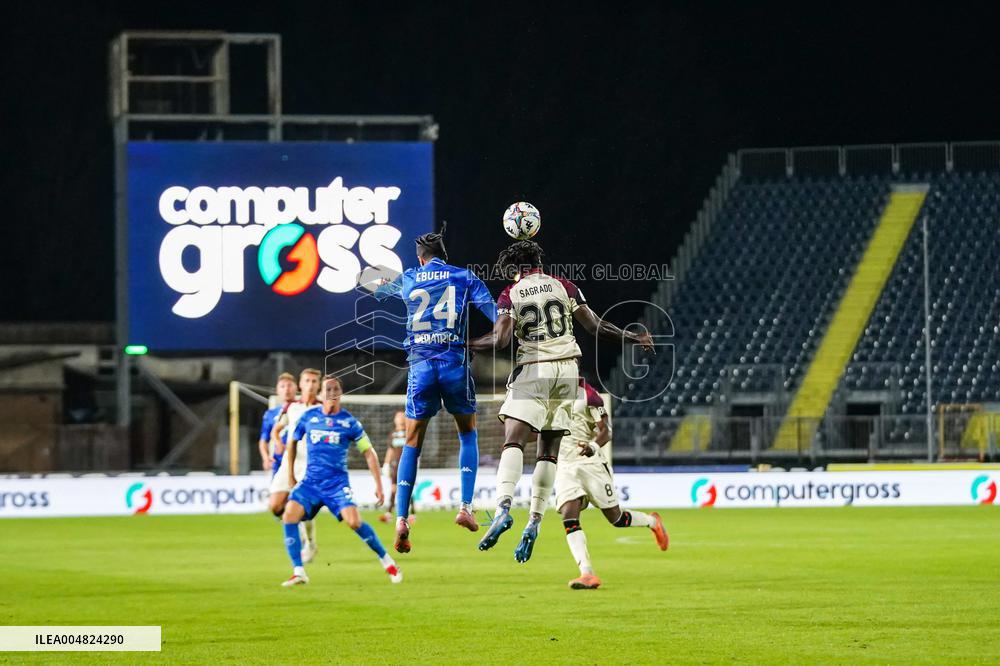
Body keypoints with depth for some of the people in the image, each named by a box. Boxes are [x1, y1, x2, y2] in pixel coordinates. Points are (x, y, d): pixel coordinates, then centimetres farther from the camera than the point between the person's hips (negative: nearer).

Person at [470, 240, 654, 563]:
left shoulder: (510, 296, 3)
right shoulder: (563, 287, 9)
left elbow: (500, 339, -9)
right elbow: (596, 327, 7)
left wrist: (465, 345, 6)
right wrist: (634, 339, 19)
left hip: (533, 370, -3)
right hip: (566, 369, 3)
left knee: (513, 441, -12)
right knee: (549, 451, 8)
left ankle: (503, 506, -36)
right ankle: (534, 522, 1)